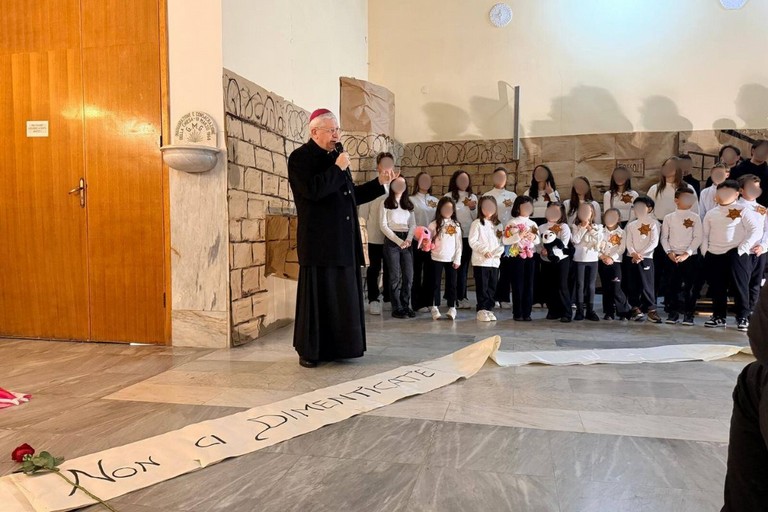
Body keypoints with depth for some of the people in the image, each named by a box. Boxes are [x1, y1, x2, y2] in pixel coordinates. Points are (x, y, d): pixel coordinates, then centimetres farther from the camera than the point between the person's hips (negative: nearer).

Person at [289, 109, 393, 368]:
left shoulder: (335, 157, 19)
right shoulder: (300, 158, -4)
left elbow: (351, 195, 22)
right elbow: (312, 190, -22)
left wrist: (379, 183, 14)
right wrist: (338, 169, -14)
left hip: (344, 242, 8)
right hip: (319, 243, -7)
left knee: (344, 295, 10)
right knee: (318, 296, -2)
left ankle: (338, 346, 22)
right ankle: (309, 351, 10)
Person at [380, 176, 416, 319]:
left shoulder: (409, 204, 15)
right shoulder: (386, 203, 1)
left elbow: (413, 225, 9)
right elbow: (384, 226, -5)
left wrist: (409, 239, -10)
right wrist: (398, 241, -13)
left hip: (406, 241, 4)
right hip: (392, 241, -4)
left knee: (409, 275, 0)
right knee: (395, 276, -3)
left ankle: (405, 305, 11)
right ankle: (397, 308, 4)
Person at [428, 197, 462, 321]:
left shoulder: (456, 225, 3)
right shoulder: (434, 224, -1)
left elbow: (459, 243, 3)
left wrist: (458, 259, -3)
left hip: (452, 259, 1)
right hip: (437, 258, -1)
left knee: (452, 284, 5)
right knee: (436, 283, 4)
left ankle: (452, 308, 12)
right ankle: (435, 308, 11)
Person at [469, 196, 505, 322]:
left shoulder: (498, 224, 14)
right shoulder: (477, 223, -1)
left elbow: (502, 242, 9)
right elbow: (472, 241, -9)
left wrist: (497, 252, -10)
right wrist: (484, 250, -18)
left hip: (494, 261, 5)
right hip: (480, 261, -5)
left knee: (492, 287, 8)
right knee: (482, 287, -2)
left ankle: (489, 309, 17)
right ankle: (481, 310, 4)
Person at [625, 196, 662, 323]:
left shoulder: (653, 223, 4)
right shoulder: (631, 224, 14)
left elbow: (654, 242, -5)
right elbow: (628, 241, 4)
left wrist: (641, 254, -13)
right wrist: (633, 253, -14)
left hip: (646, 257, -3)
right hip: (631, 257, 3)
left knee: (647, 284, -7)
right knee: (633, 284, 4)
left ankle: (651, 309, -1)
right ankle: (636, 308, 12)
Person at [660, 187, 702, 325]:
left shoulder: (695, 217, 2)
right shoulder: (669, 217, 6)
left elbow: (698, 238, -3)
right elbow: (664, 237, 5)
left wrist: (687, 253, -13)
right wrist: (669, 252, -9)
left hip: (690, 256, -1)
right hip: (672, 256, 1)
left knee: (689, 285, 0)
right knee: (673, 285, 4)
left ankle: (689, 314, 8)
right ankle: (673, 313, 13)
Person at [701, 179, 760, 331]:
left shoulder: (742, 210, -1)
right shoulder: (711, 213, 12)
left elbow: (755, 231, -7)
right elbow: (705, 234, 16)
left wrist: (742, 249, -12)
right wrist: (705, 252, 5)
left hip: (736, 255, -4)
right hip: (713, 256, 4)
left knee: (739, 287, -4)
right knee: (717, 288, 8)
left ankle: (743, 317, 7)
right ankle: (719, 317, 19)